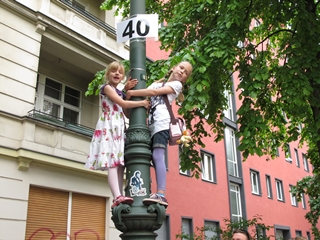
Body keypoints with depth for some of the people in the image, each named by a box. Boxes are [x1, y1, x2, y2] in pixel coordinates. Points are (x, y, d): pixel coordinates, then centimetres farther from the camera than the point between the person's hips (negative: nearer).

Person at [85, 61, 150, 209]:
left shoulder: (120, 93, 24)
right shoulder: (107, 87, 1)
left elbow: (128, 114, 11)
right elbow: (123, 103, -12)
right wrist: (142, 103, -2)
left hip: (120, 129, 8)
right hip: (108, 128, -8)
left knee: (120, 163, -1)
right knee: (112, 163, -18)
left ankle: (118, 197, -4)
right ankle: (117, 197, -30)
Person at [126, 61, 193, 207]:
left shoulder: (177, 84, 13)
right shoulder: (156, 83, 32)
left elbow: (154, 92, 0)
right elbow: (145, 99, 20)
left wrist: (132, 93, 2)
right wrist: (129, 90, 4)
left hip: (162, 123, -6)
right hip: (150, 125, 6)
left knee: (157, 156, -22)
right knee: (154, 159, -3)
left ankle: (161, 194, -32)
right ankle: (158, 195, -6)